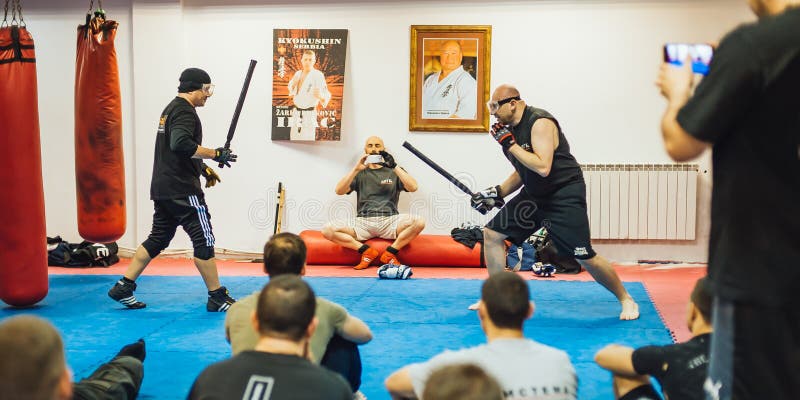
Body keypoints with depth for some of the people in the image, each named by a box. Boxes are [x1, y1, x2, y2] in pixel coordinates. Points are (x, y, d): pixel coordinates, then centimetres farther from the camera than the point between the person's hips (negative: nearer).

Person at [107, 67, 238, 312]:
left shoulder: (171, 109, 20)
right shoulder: (184, 111, -13)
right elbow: (181, 144, -29)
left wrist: (203, 168, 23)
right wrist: (214, 154, -22)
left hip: (163, 188, 10)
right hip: (182, 189, -10)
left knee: (158, 239, 15)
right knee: (203, 239, -4)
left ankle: (123, 287, 14)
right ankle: (217, 298, 1)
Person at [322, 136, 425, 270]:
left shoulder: (394, 172, 16)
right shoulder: (360, 173, 19)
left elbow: (413, 187, -2)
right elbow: (339, 191, 4)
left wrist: (394, 166, -10)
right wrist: (356, 169, -7)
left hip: (389, 221, -1)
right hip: (363, 223, 1)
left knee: (419, 222, -30)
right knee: (327, 230, -23)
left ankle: (390, 253, -12)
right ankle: (366, 251, -10)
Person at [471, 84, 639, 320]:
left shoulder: (540, 123, -20)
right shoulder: (512, 127, 7)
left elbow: (542, 168, -31)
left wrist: (510, 144, -25)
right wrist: (498, 193, 8)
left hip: (565, 196, -9)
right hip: (535, 194, 9)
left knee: (585, 258, -12)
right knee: (492, 233, 6)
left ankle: (626, 300, 9)